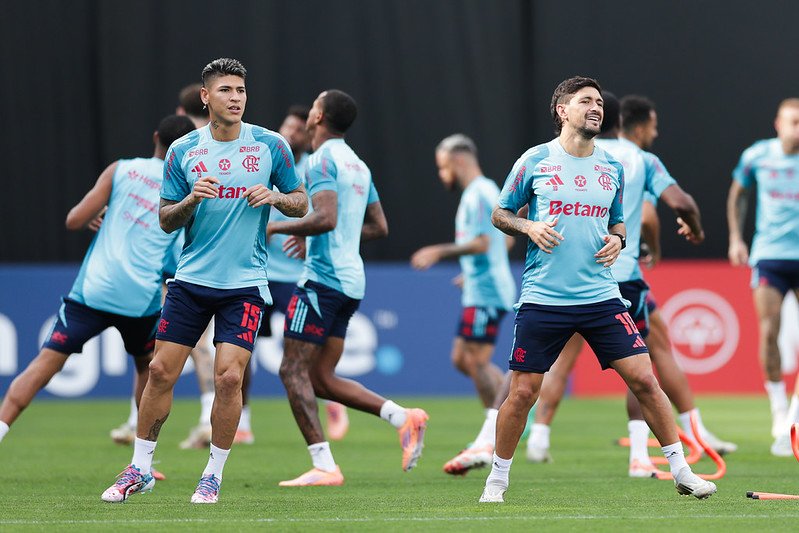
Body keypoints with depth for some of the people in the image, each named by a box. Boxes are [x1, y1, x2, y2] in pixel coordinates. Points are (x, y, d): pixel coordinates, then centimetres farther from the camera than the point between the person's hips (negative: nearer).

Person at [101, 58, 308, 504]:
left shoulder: (271, 146, 0)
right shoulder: (183, 150, 3)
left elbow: (301, 203, 8)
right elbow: (166, 220, 7)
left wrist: (275, 197, -13)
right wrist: (190, 201, -14)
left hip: (245, 283, -2)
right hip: (191, 279, 2)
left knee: (228, 376, -12)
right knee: (162, 371, 0)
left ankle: (214, 474, 4)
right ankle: (140, 468, 15)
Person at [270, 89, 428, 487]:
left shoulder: (322, 160, -10)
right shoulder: (358, 165, 18)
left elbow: (326, 218, -24)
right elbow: (379, 227, 22)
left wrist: (276, 227, -13)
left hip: (323, 278, -9)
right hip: (351, 281, 9)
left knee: (293, 371, -6)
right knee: (321, 378, 11)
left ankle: (323, 466, -13)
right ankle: (404, 418, -1)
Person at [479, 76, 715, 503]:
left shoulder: (612, 168, 9)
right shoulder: (535, 161, 0)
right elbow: (500, 213, 8)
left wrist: (617, 240, 0)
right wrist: (529, 228, -11)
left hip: (601, 296, 2)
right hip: (543, 299, -2)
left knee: (643, 379, -4)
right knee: (522, 392, -1)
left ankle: (680, 471, 6)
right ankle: (497, 480, 16)